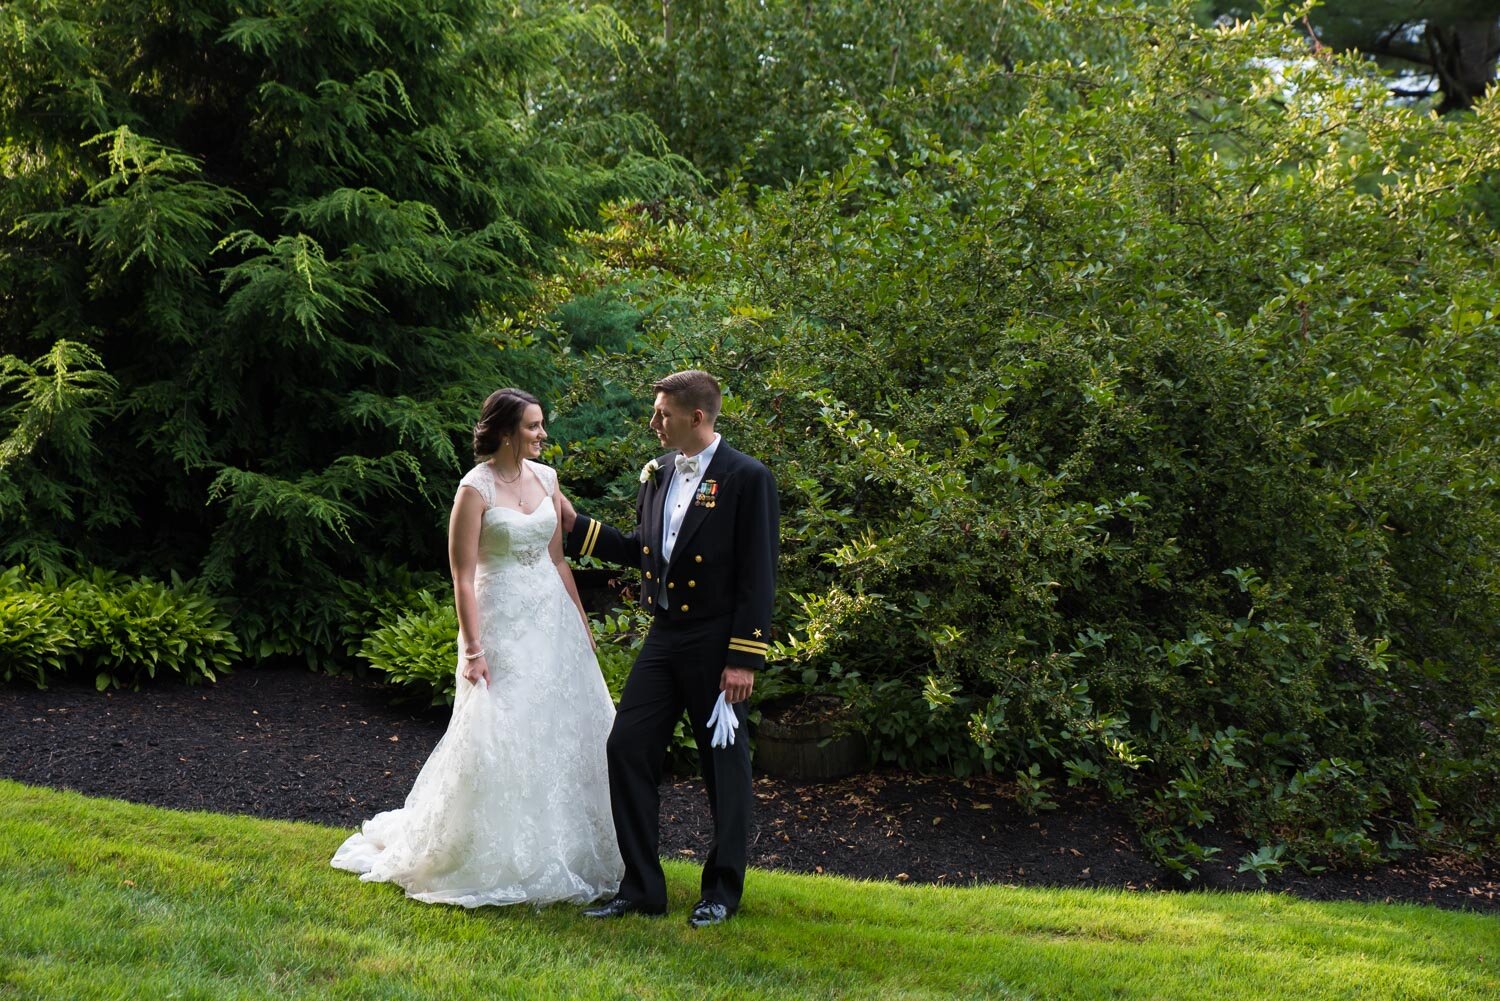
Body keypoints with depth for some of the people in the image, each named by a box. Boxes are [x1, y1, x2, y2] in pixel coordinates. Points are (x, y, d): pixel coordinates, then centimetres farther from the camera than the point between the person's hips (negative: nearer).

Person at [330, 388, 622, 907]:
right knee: (499, 738, -4)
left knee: (566, 733, 9)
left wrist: (581, 623, 13)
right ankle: (498, 862, 10)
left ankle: (561, 855, 22)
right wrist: (473, 648, -17)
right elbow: (463, 576, -13)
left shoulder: (546, 478, 8)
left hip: (552, 619, 7)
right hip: (502, 624, -7)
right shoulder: (476, 489, -12)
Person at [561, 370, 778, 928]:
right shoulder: (656, 475, 10)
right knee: (626, 749, 3)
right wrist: (575, 525, 9)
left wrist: (744, 659, -16)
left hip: (717, 645, -6)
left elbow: (758, 576, -13)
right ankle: (641, 889, 13)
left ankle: (722, 892, 20)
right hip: (663, 638, 7)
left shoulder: (746, 479, -11)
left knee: (724, 765, 5)